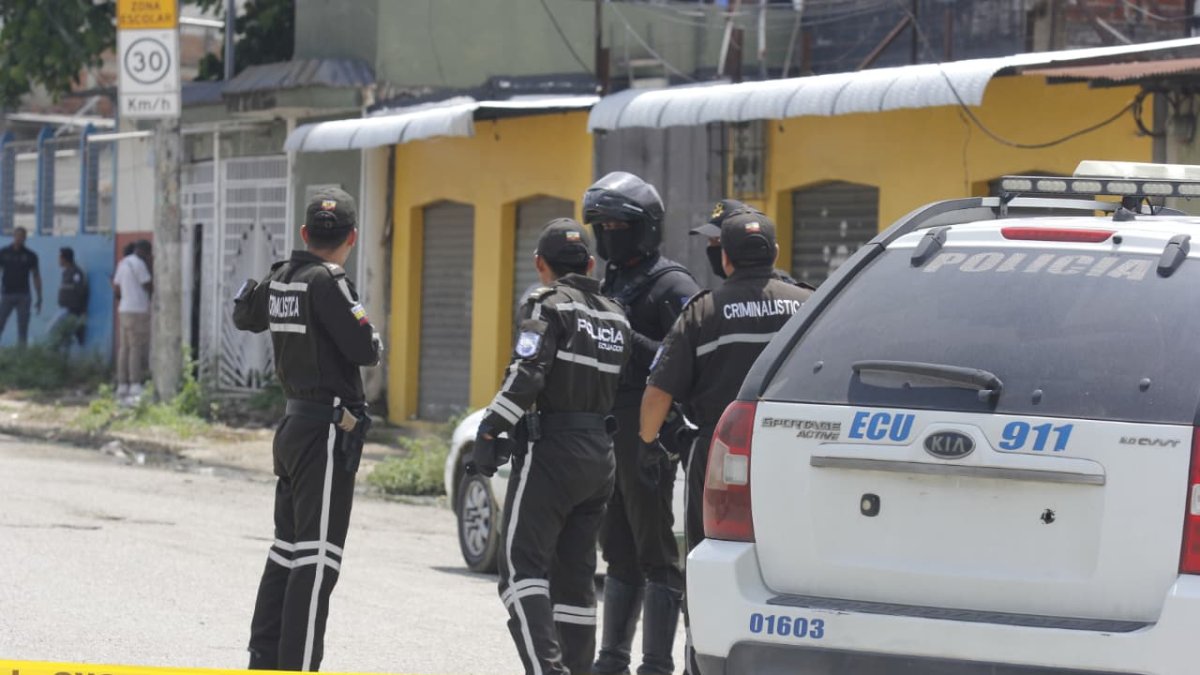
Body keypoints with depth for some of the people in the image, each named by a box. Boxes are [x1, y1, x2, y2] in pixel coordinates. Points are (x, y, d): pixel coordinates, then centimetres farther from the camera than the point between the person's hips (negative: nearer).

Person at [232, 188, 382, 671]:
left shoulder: (280, 279, 9)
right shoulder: (326, 281, -15)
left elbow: (245, 317, 29)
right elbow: (365, 350, -19)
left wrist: (247, 287, 50)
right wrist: (370, 335, 4)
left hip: (293, 426, 9)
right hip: (327, 430, -9)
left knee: (287, 549, 16)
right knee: (317, 556, -9)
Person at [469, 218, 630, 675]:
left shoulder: (548, 305, -5)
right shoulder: (615, 317, 17)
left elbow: (527, 376, -18)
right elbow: (623, 388, 14)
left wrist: (490, 431, -17)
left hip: (552, 449, -7)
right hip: (600, 455, 7)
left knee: (522, 565, -10)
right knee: (575, 576, 13)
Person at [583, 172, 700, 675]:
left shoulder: (671, 286, -9)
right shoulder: (611, 283, 19)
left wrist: (632, 343, -24)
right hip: (607, 433, 9)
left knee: (655, 552, -6)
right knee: (620, 552, 14)